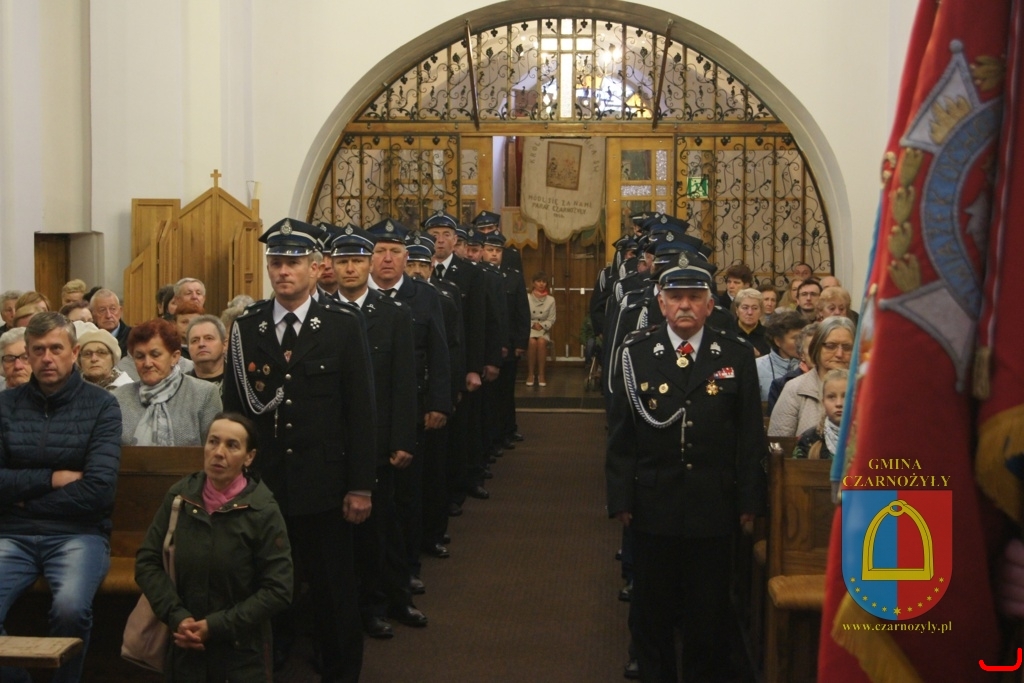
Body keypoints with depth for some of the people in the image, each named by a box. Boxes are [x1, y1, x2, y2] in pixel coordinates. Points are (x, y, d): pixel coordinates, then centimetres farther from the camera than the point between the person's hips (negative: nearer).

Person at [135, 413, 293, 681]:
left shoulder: (263, 511, -12)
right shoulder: (179, 496, -3)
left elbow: (278, 589, -13)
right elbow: (147, 561, 0)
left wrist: (216, 626, -16)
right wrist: (176, 617, -13)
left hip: (242, 652, -2)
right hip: (184, 647, 3)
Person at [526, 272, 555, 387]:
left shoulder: (551, 299, 4)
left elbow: (551, 319, 4)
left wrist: (542, 325, -13)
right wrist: (532, 324, -16)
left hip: (544, 330, 1)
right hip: (529, 328, -1)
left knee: (541, 342, -32)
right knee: (532, 342, -33)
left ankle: (541, 374, -23)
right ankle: (530, 373, -21)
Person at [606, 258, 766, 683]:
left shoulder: (737, 356, 1)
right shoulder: (636, 353, 0)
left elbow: (750, 435, 1)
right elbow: (620, 434, 0)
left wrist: (749, 500, -2)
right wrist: (620, 499, -4)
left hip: (714, 508, 0)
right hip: (653, 506, 0)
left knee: (709, 613, 10)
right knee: (652, 611, 13)